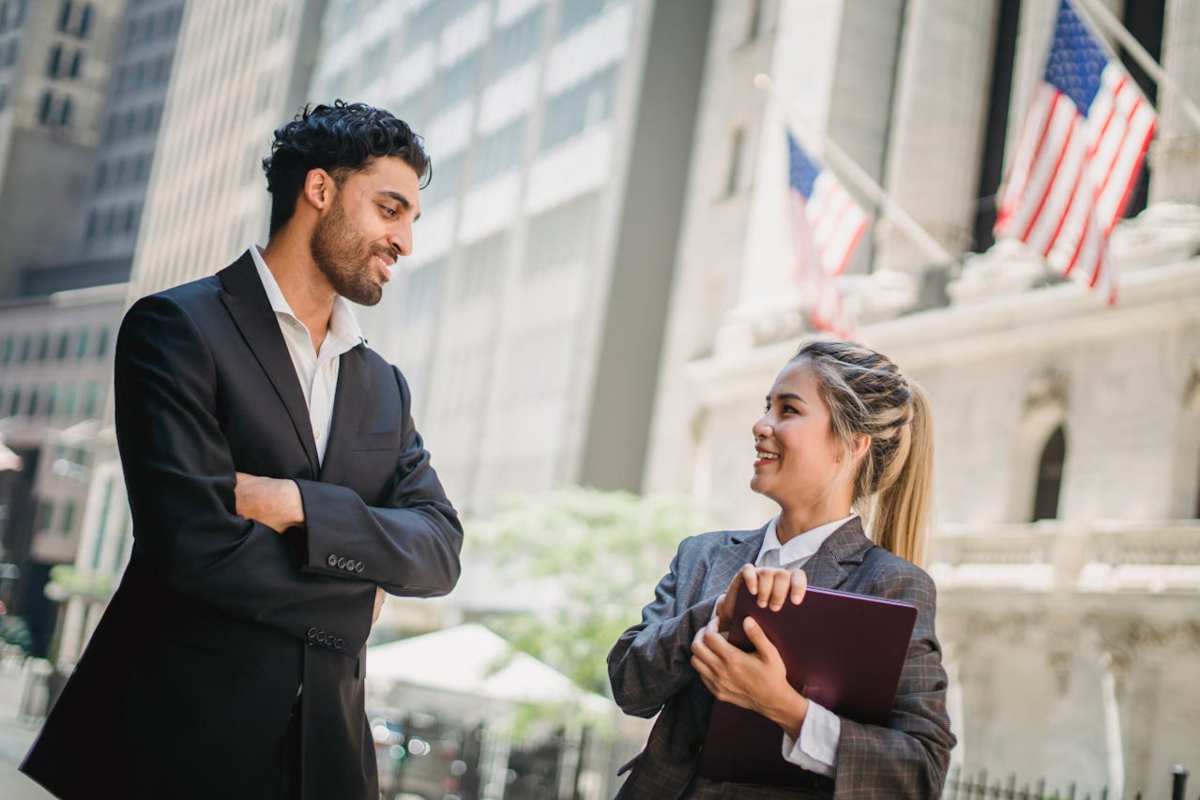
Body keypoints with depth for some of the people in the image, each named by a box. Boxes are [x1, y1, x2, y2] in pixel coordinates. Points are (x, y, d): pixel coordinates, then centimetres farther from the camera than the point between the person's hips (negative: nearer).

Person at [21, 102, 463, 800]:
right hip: (172, 742, -5)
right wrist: (357, 582, -4)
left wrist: (296, 503, -14)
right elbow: (199, 545, -18)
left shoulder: (386, 388, 14)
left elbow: (440, 552, 1)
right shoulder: (179, 327, -6)